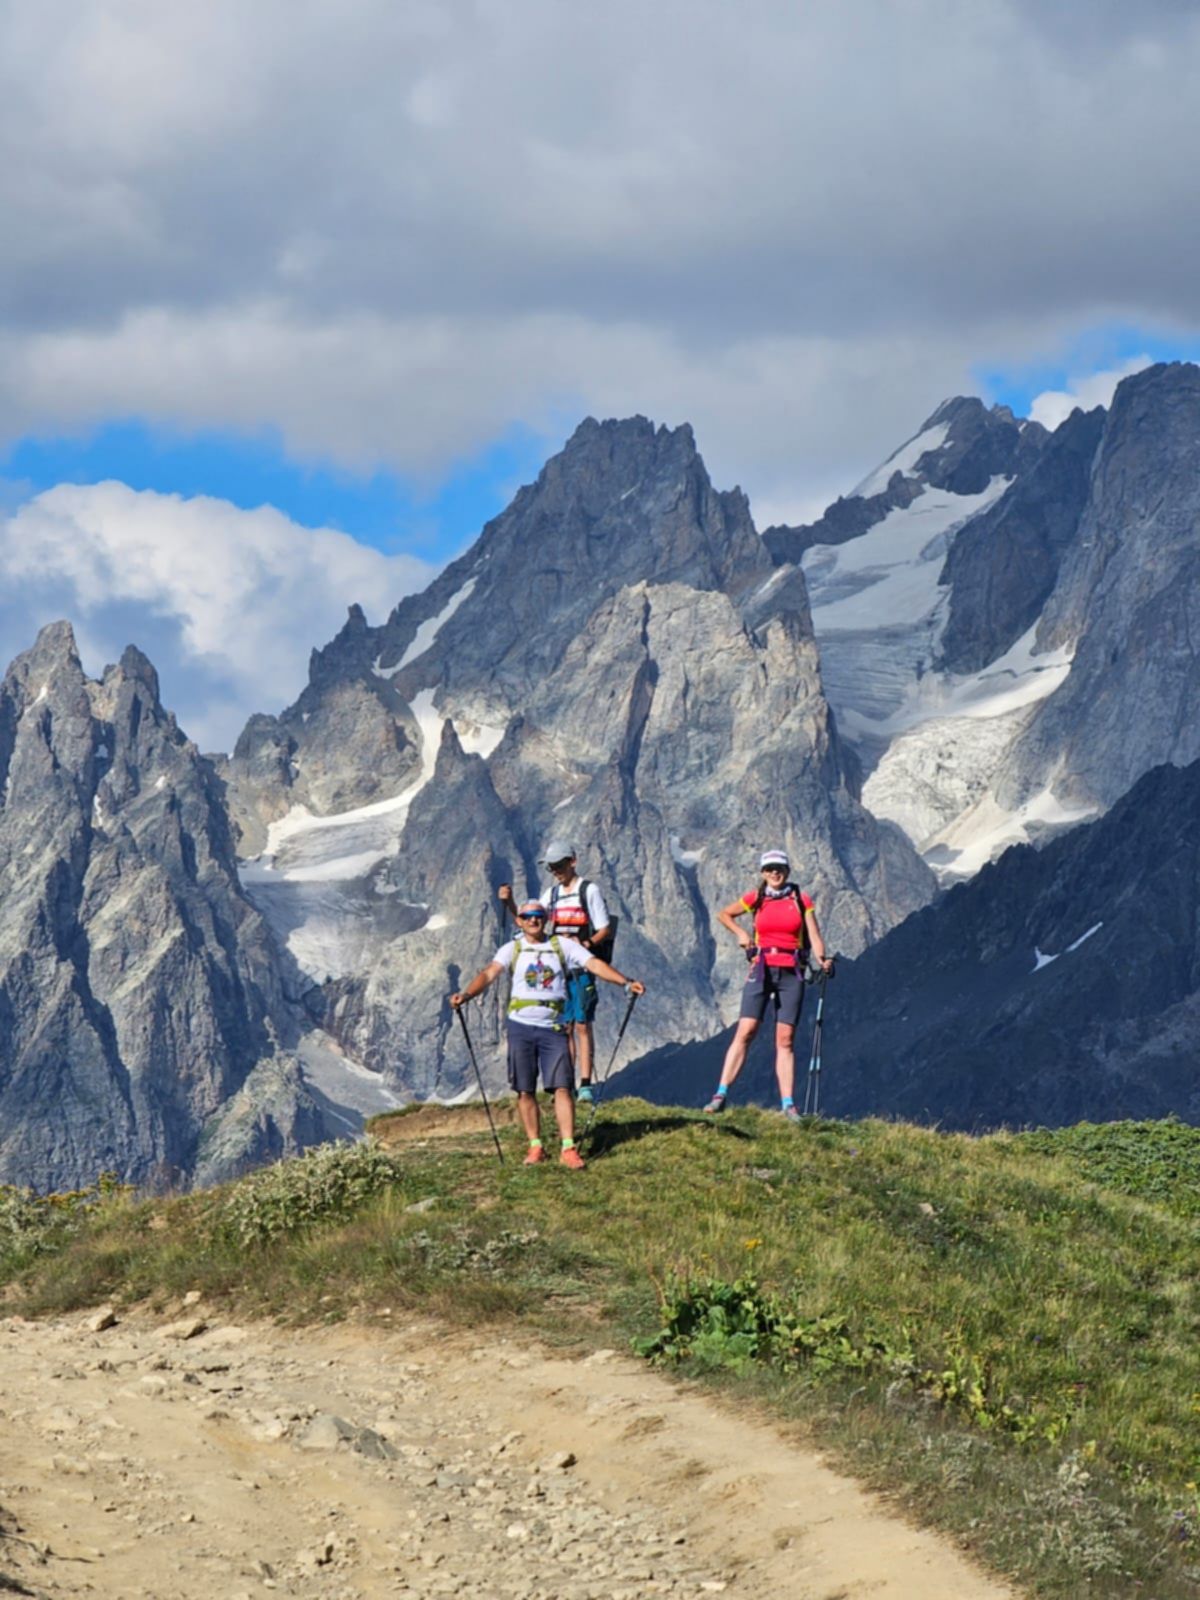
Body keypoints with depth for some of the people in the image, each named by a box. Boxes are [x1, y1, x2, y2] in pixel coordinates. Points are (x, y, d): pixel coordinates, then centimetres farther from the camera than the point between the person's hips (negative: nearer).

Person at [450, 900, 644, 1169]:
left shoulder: (563, 946, 7)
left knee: (562, 1087, -8)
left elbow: (595, 964, -1)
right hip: (521, 1026, 1)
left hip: (553, 1028, -1)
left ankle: (568, 1148, -8)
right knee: (525, 1090, 2)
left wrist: (626, 982, -14)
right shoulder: (512, 949, 6)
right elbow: (490, 973, -7)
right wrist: (466, 994, -26)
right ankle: (535, 1147, 12)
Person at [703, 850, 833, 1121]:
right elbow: (723, 915, 20)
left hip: (791, 973, 0)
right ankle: (720, 1095, -11)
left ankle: (788, 1104, -1)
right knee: (745, 1032, -9)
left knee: (785, 1039, -1)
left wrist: (822, 960, -20)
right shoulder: (756, 899, 6)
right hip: (761, 970, 0)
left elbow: (814, 936, -2)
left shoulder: (801, 900, 4)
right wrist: (740, 933, 2)